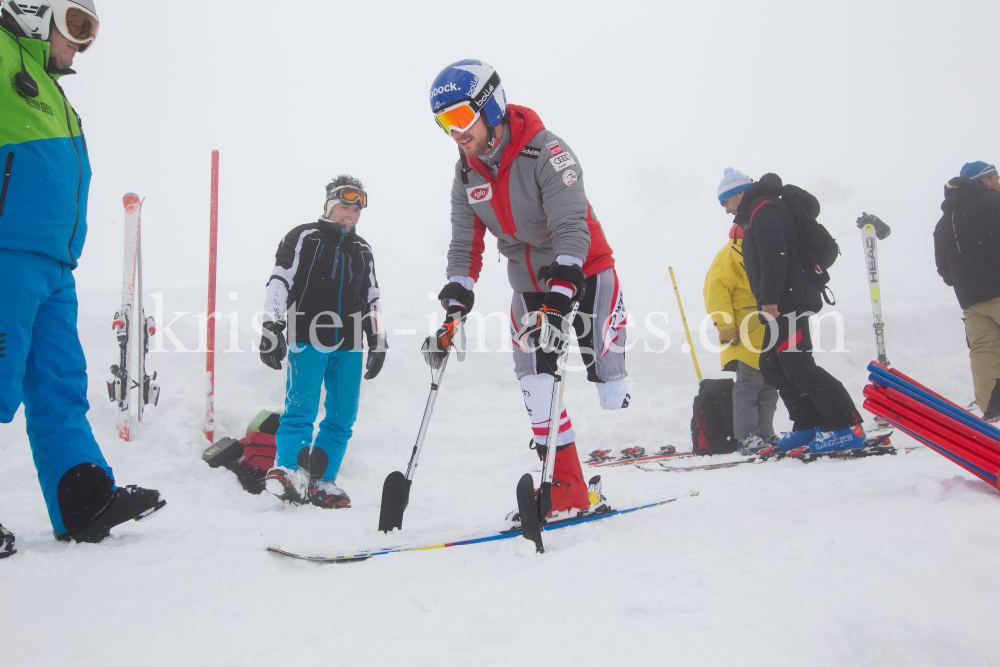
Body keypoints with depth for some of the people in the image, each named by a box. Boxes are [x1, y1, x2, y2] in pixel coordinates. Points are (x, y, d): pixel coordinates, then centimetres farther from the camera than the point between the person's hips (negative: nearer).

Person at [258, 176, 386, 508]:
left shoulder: (362, 250, 23)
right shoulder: (304, 237, 6)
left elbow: (371, 300, 28)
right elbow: (280, 281, -1)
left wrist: (378, 340, 22)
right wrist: (272, 326, -11)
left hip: (348, 347, 5)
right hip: (308, 340, -5)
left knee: (343, 416, 2)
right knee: (301, 409, -15)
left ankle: (321, 482, 7)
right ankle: (286, 470, -12)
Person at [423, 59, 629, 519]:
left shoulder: (545, 152, -21)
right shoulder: (466, 173, 0)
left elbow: (572, 229, -29)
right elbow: (466, 246, 3)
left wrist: (557, 300, -40)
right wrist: (454, 310, -8)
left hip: (583, 273, -5)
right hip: (529, 282, 5)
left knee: (607, 380, -10)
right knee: (535, 385, -6)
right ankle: (567, 494, 1)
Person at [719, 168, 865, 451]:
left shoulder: (763, 209, -8)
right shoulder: (757, 215, 25)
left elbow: (775, 256, -21)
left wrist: (769, 299, -26)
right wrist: (769, 301, 19)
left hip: (790, 301, -11)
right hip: (783, 306, 11)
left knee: (797, 365, -15)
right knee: (772, 365, 13)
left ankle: (847, 427, -16)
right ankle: (809, 425, 16)